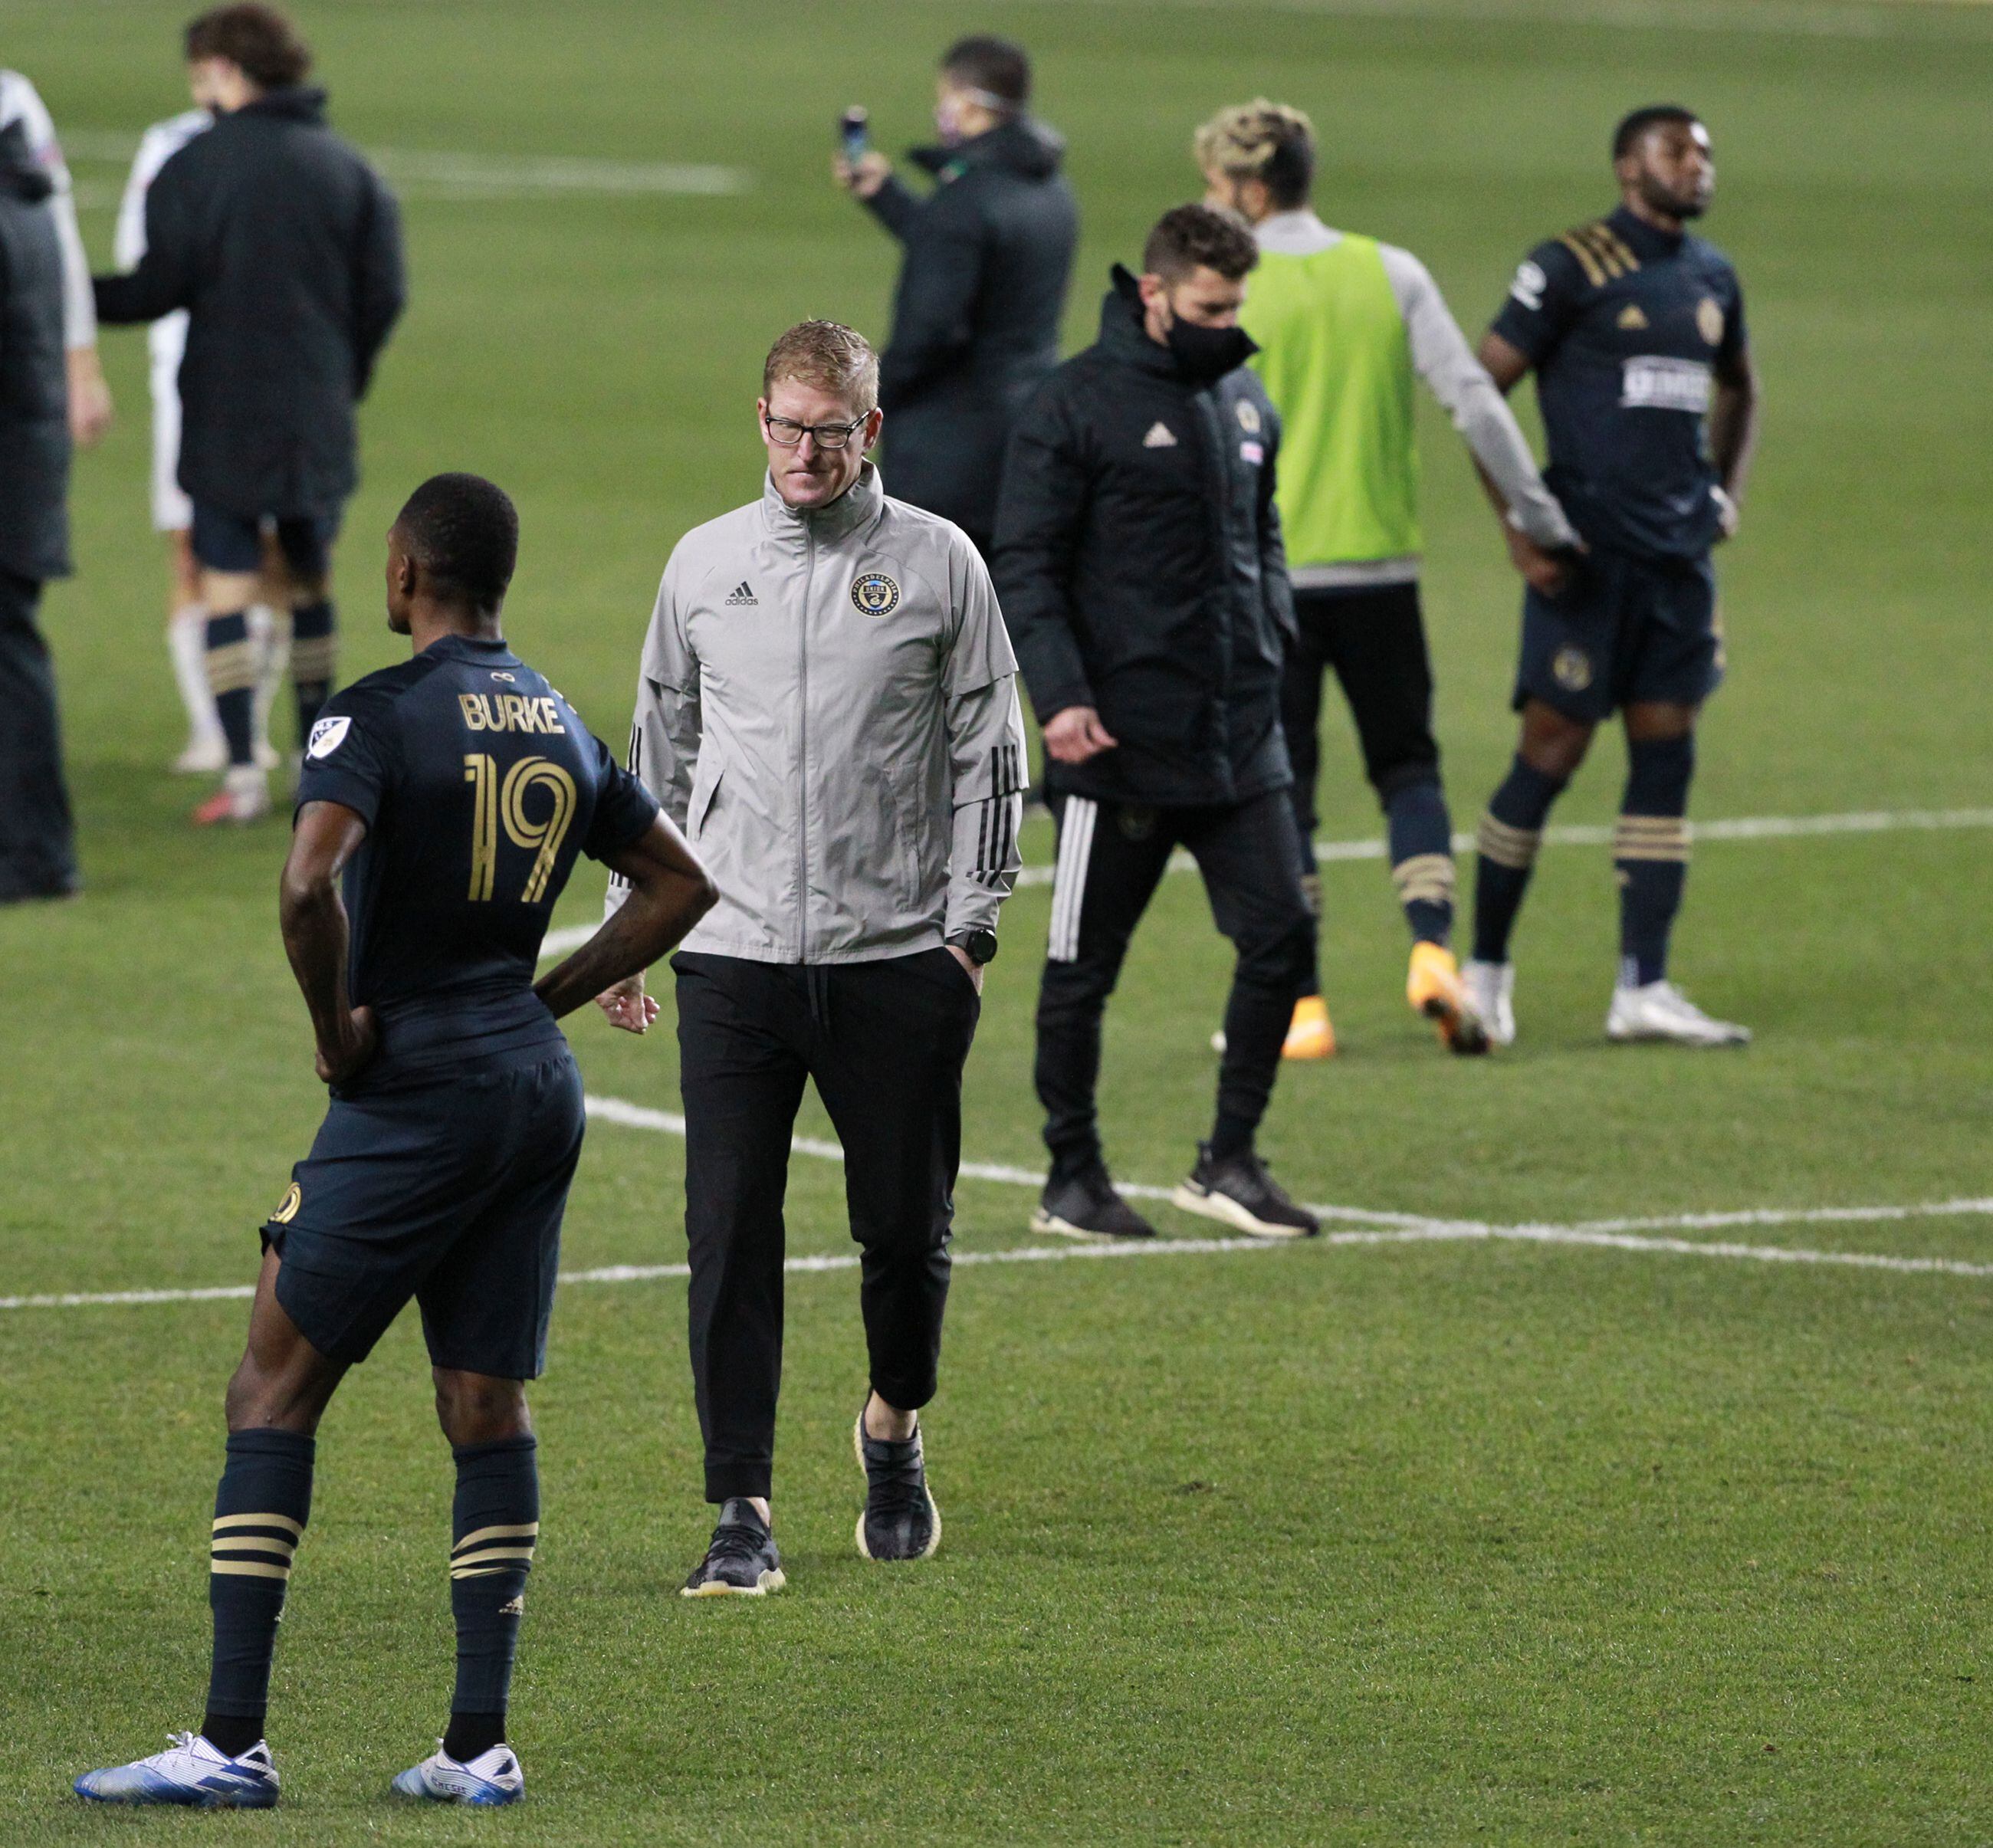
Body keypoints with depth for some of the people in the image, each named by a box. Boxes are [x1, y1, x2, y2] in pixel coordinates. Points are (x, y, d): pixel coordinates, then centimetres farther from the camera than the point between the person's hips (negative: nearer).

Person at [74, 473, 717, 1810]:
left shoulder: (380, 715, -11)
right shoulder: (561, 726, 12)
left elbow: (311, 882, -27)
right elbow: (682, 883, 20)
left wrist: (337, 1023, -11)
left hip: (416, 1096, -7)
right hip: (539, 1091, 7)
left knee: (276, 1388, -1)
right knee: (488, 1409, 9)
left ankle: (234, 1740, -6)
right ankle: (481, 1744, 6)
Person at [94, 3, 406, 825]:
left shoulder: (194, 167, -8)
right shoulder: (347, 170, 3)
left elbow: (159, 288, -9)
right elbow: (383, 294, 3)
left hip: (224, 417, -4)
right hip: (317, 418, 4)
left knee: (226, 586, -1)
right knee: (310, 581, 17)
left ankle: (243, 770, -11)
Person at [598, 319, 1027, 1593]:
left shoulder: (939, 565, 2)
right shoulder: (705, 565, 9)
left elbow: (990, 757, 4)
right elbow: (659, 755, 17)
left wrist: (972, 925, -4)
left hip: (898, 961, -1)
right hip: (735, 958, 1)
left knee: (906, 1224, 5)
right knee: (732, 1233, -5)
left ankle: (896, 1425, 33)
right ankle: (743, 1510, -3)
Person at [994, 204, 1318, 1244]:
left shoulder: (1244, 400, 13)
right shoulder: (1076, 406, -7)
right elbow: (1024, 566, -9)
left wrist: (1271, 641, 10)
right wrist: (1060, 695, -19)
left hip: (1240, 737, 6)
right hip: (1119, 745, -6)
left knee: (1279, 934, 0)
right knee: (1084, 965, 3)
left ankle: (1230, 1163, 11)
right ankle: (1073, 1180, 14)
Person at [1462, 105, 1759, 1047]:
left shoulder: (1712, 277, 13)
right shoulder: (1570, 268, -7)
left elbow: (1738, 388, 32)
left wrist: (1726, 492, 17)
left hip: (1679, 549, 6)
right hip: (1588, 548, -6)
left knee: (1665, 757, 3)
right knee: (1551, 752, -4)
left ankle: (1644, 989, 4)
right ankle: (1485, 966, 11)